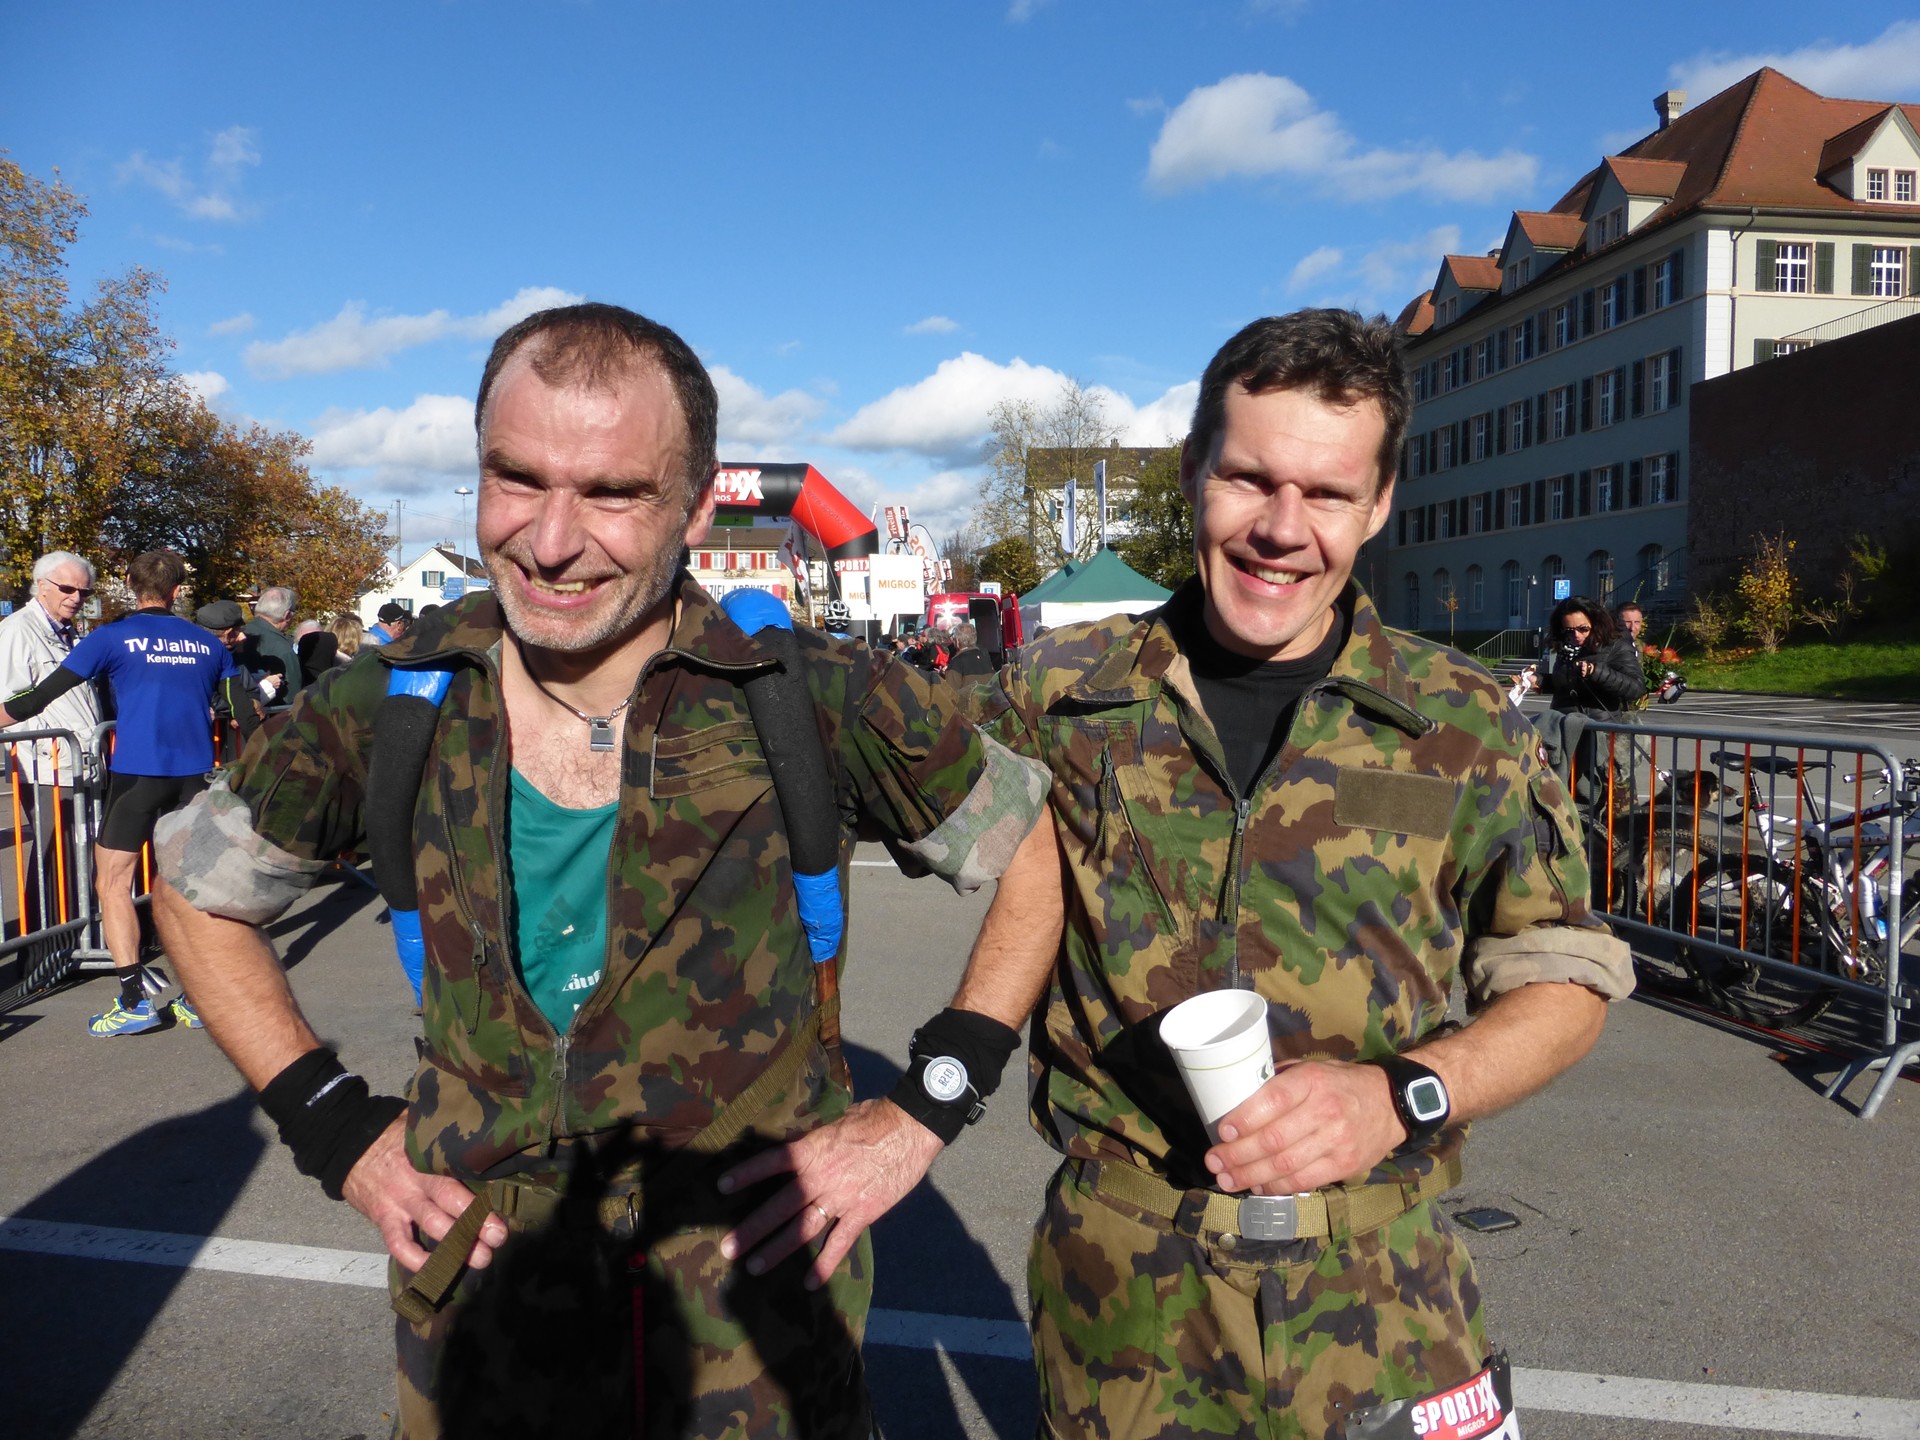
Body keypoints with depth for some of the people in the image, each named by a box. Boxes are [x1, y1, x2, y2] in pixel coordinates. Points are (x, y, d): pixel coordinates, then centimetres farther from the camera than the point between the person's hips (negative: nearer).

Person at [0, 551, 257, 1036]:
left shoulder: (114, 637, 0)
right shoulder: (208, 644, 10)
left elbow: (43, 695, -1)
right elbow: (245, 714, 12)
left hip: (137, 772, -3)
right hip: (195, 774, 4)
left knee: (113, 883, 6)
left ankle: (134, 1003, 0)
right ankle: (196, 998, 11)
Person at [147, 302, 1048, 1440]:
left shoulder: (815, 699, -18)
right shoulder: (395, 703, -10)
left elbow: (1031, 844, -4)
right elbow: (198, 888, 8)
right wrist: (333, 1124, -1)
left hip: (761, 1319, -2)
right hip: (476, 1303, 3)